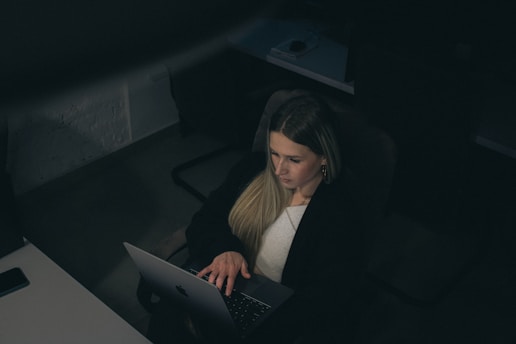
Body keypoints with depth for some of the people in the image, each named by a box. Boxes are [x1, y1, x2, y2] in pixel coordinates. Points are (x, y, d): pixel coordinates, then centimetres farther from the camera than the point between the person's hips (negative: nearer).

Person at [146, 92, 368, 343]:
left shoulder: (340, 221, -19)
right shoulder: (254, 168, -4)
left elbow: (320, 308, -21)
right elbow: (204, 222, 2)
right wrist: (225, 248, -21)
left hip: (282, 319, -4)